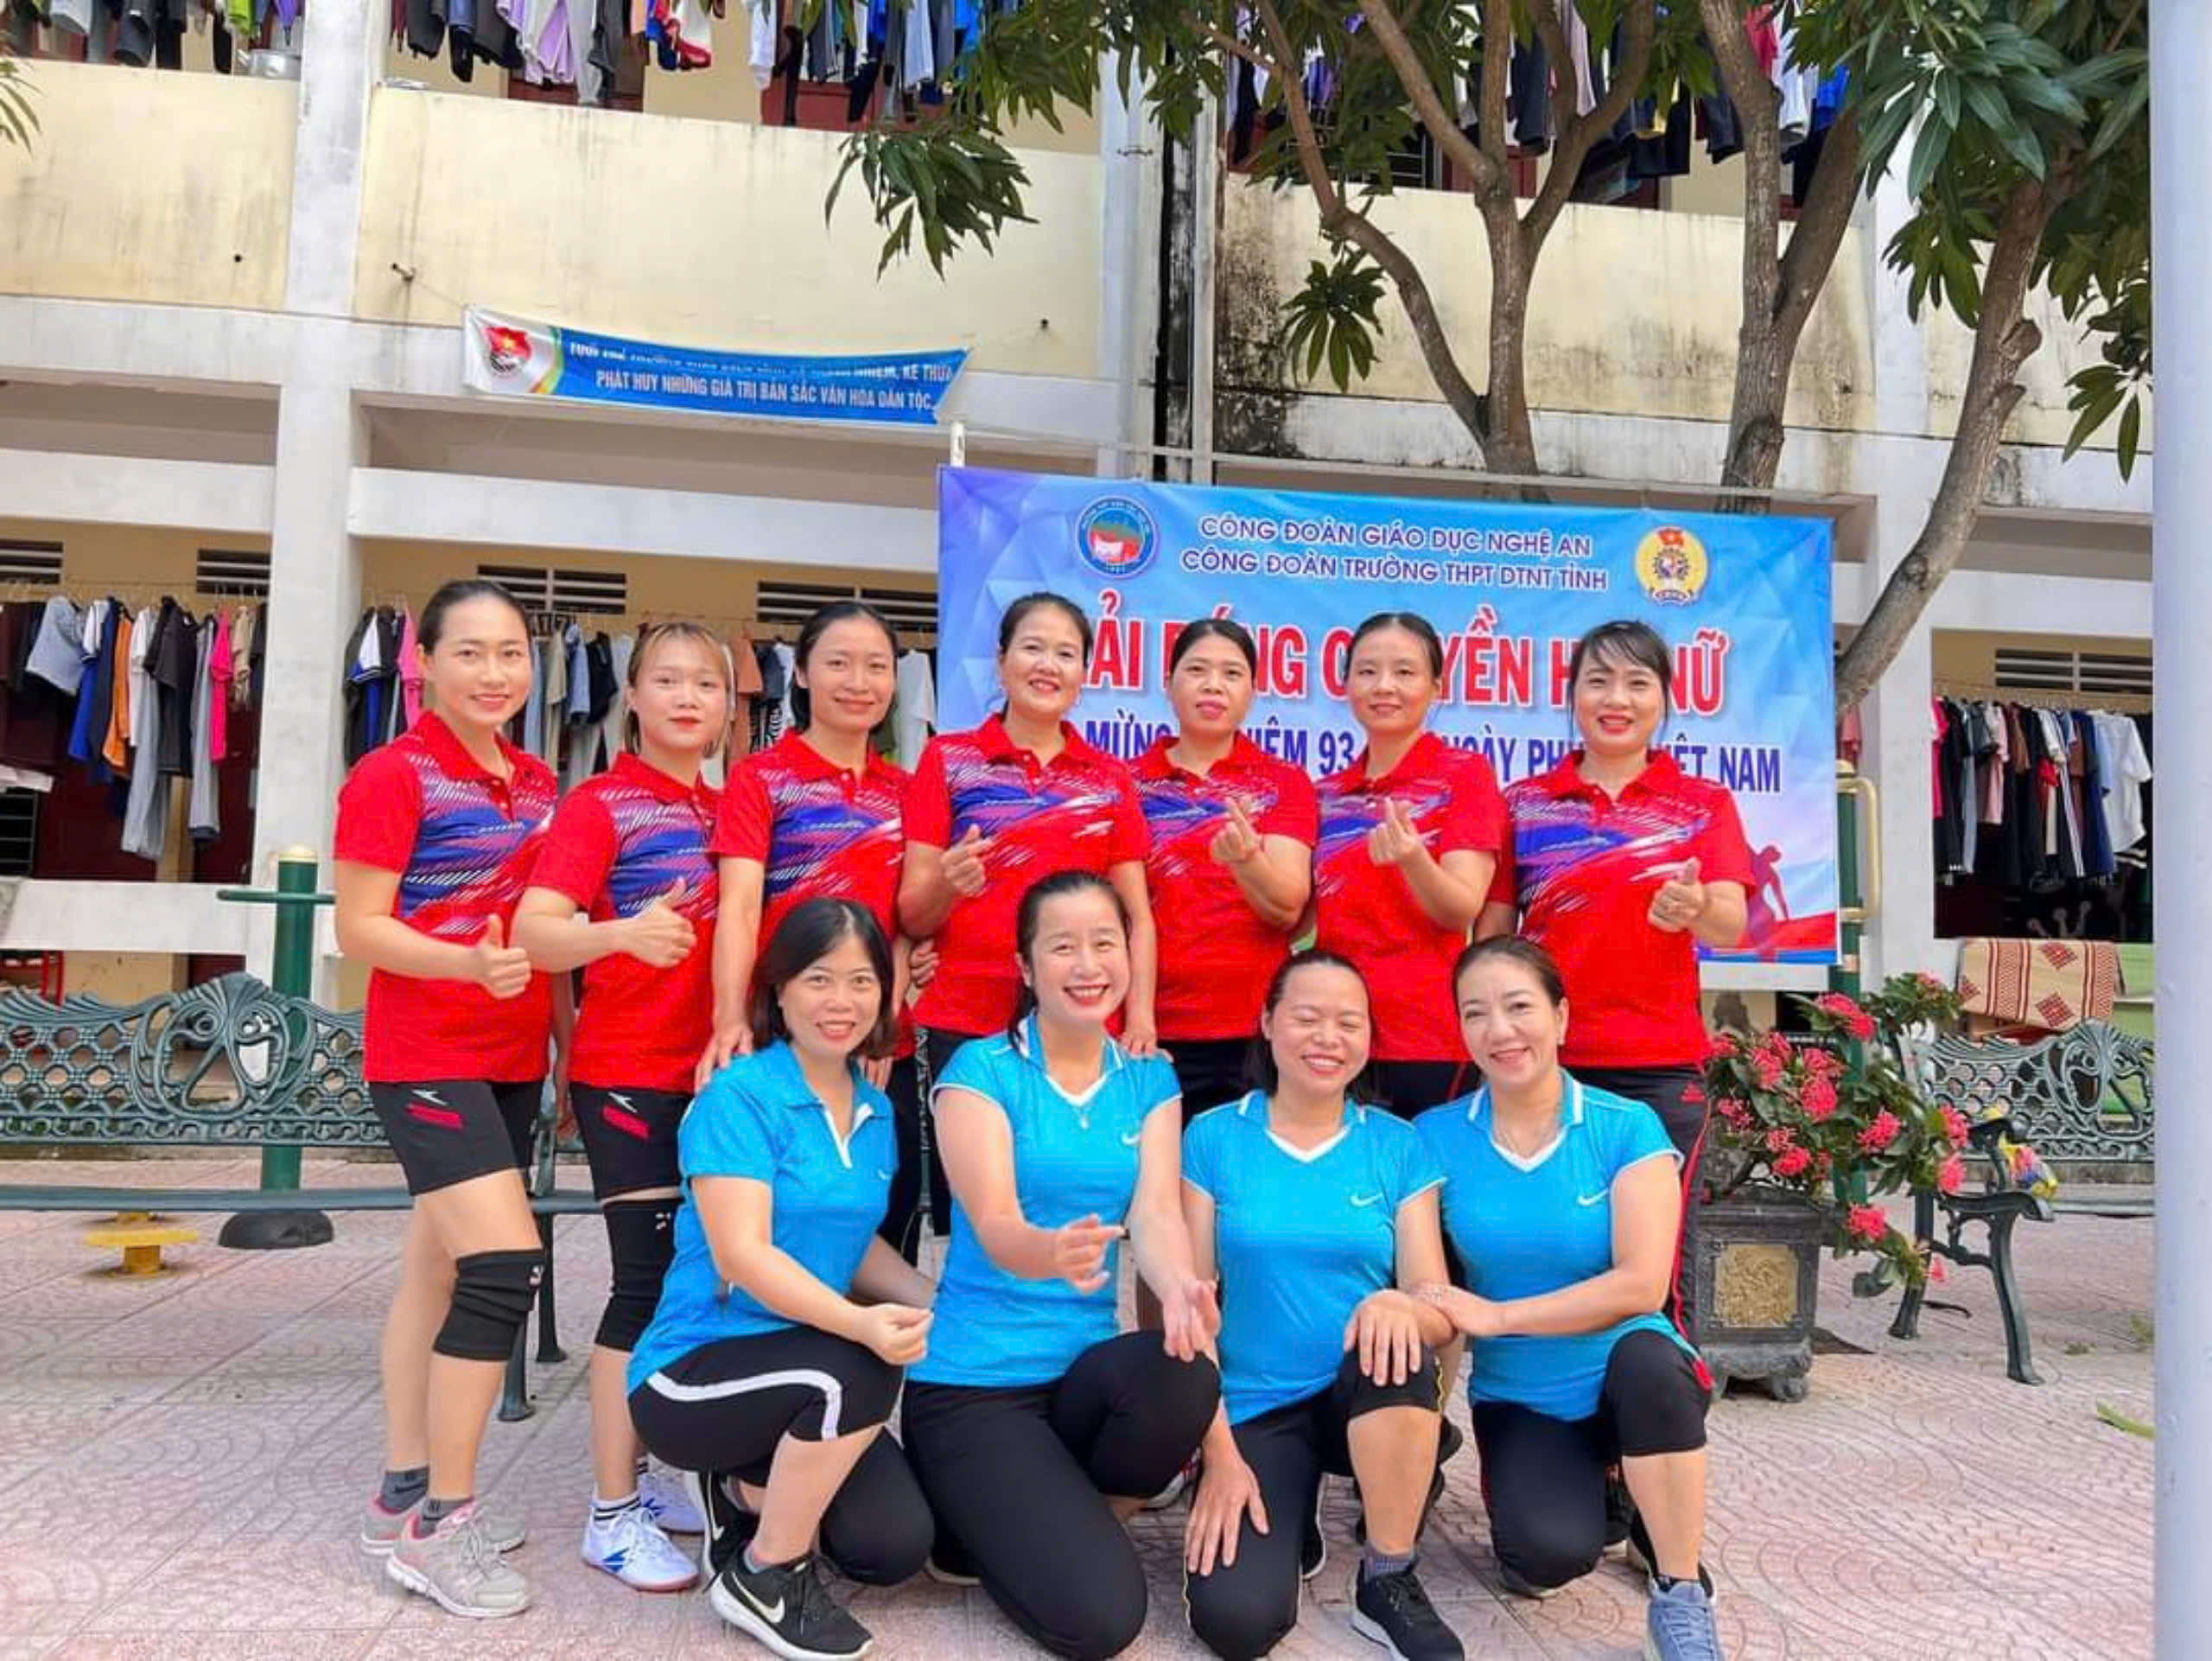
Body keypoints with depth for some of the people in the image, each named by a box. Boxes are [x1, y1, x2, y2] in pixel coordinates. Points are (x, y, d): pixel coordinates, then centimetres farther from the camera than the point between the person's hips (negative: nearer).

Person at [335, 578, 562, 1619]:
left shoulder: (538, 783, 10)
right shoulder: (392, 776, -9)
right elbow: (358, 929, -13)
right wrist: (468, 964, -30)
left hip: (512, 1057, 7)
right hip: (426, 1055, -7)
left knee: (437, 1264, 14)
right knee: (507, 1262, -16)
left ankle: (405, 1494, 26)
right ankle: (441, 1521, -2)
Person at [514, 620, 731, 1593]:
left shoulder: (727, 810, 11)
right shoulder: (601, 803, -7)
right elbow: (533, 930, -18)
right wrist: (621, 931, -37)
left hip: (707, 1069, 6)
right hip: (626, 1072, -6)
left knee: (690, 1272, 11)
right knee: (648, 1274, -5)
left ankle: (636, 1469, 26)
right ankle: (612, 1514, 6)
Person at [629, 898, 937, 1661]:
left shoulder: (876, 1113, 5)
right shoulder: (737, 1096, -17)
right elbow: (741, 1255, -25)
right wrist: (859, 1323, -40)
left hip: (803, 1375, 6)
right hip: (693, 1369, -6)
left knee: (897, 1547, -11)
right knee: (861, 1371, -33)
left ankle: (744, 1488, 17)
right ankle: (766, 1577, -8)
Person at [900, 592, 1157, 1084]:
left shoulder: (1111, 778, 11)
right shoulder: (947, 759, 3)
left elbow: (1138, 916, 9)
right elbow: (912, 916, 1)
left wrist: (1141, 1020, -5)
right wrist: (948, 885, -20)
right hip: (964, 1025, -2)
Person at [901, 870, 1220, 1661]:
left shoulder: (1150, 1080, 4)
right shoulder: (980, 1070, -10)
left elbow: (1156, 1211, -10)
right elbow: (995, 1228, -22)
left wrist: (1180, 1290, -34)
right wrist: (1054, 1253, -47)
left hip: (1084, 1366, 5)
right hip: (972, 1379, -4)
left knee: (1184, 1376, -31)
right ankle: (980, 1526, 14)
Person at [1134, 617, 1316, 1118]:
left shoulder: (1284, 784, 5)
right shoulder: (1128, 782, 7)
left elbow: (1287, 910, -7)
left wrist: (1245, 858, -27)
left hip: (1251, 1029, 0)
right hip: (1147, 1029, 1)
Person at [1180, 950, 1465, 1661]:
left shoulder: (1401, 1146, 1)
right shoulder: (1212, 1137, -3)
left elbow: (1442, 1310, -5)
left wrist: (1401, 1304, -29)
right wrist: (1219, 1451, -11)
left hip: (1371, 1399, 1)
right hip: (1254, 1409, -1)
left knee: (1395, 1342, -35)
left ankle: (1388, 1582, -11)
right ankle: (1287, 1515, 13)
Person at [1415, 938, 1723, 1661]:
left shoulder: (1627, 1128, -10)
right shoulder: (1435, 1136, -4)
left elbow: (1641, 1285, -19)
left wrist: (1496, 1316, -21)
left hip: (1630, 1378, -1)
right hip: (1516, 1397, 1)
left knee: (1647, 1357, -37)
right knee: (1549, 1555, -26)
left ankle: (1681, 1594, -13)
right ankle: (1585, 1496, 13)